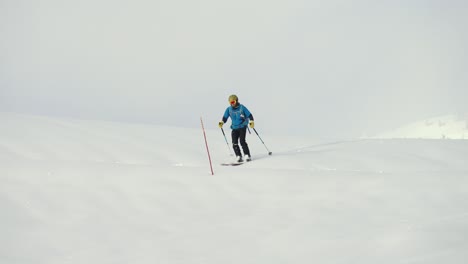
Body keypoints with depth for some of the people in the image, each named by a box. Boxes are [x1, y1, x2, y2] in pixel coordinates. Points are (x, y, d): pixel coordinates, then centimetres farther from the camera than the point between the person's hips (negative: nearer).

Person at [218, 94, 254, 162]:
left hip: (242, 127, -4)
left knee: (242, 141, -16)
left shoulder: (242, 108, -7)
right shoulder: (229, 109, 3)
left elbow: (249, 115, -2)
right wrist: (222, 122, -11)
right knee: (234, 143, -7)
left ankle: (247, 155, -8)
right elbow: (225, 117, 7)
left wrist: (251, 121, -16)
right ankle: (238, 156, 2)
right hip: (234, 128, 4)